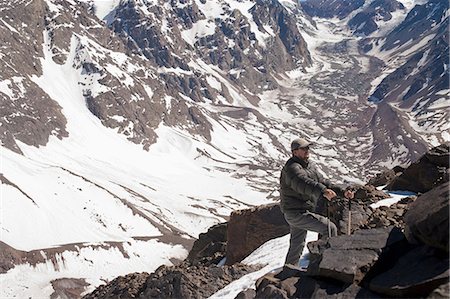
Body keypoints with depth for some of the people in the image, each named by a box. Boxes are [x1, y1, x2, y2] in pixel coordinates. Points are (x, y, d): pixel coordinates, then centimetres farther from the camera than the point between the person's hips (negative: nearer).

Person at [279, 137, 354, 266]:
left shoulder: (310, 165, 14)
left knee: (296, 246, 19)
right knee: (330, 228, -16)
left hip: (301, 211, 10)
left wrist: (342, 192, 3)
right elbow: (303, 183, -38)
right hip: (297, 213, -10)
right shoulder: (292, 168, -19)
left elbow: (322, 181, 16)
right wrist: (323, 191, -56)